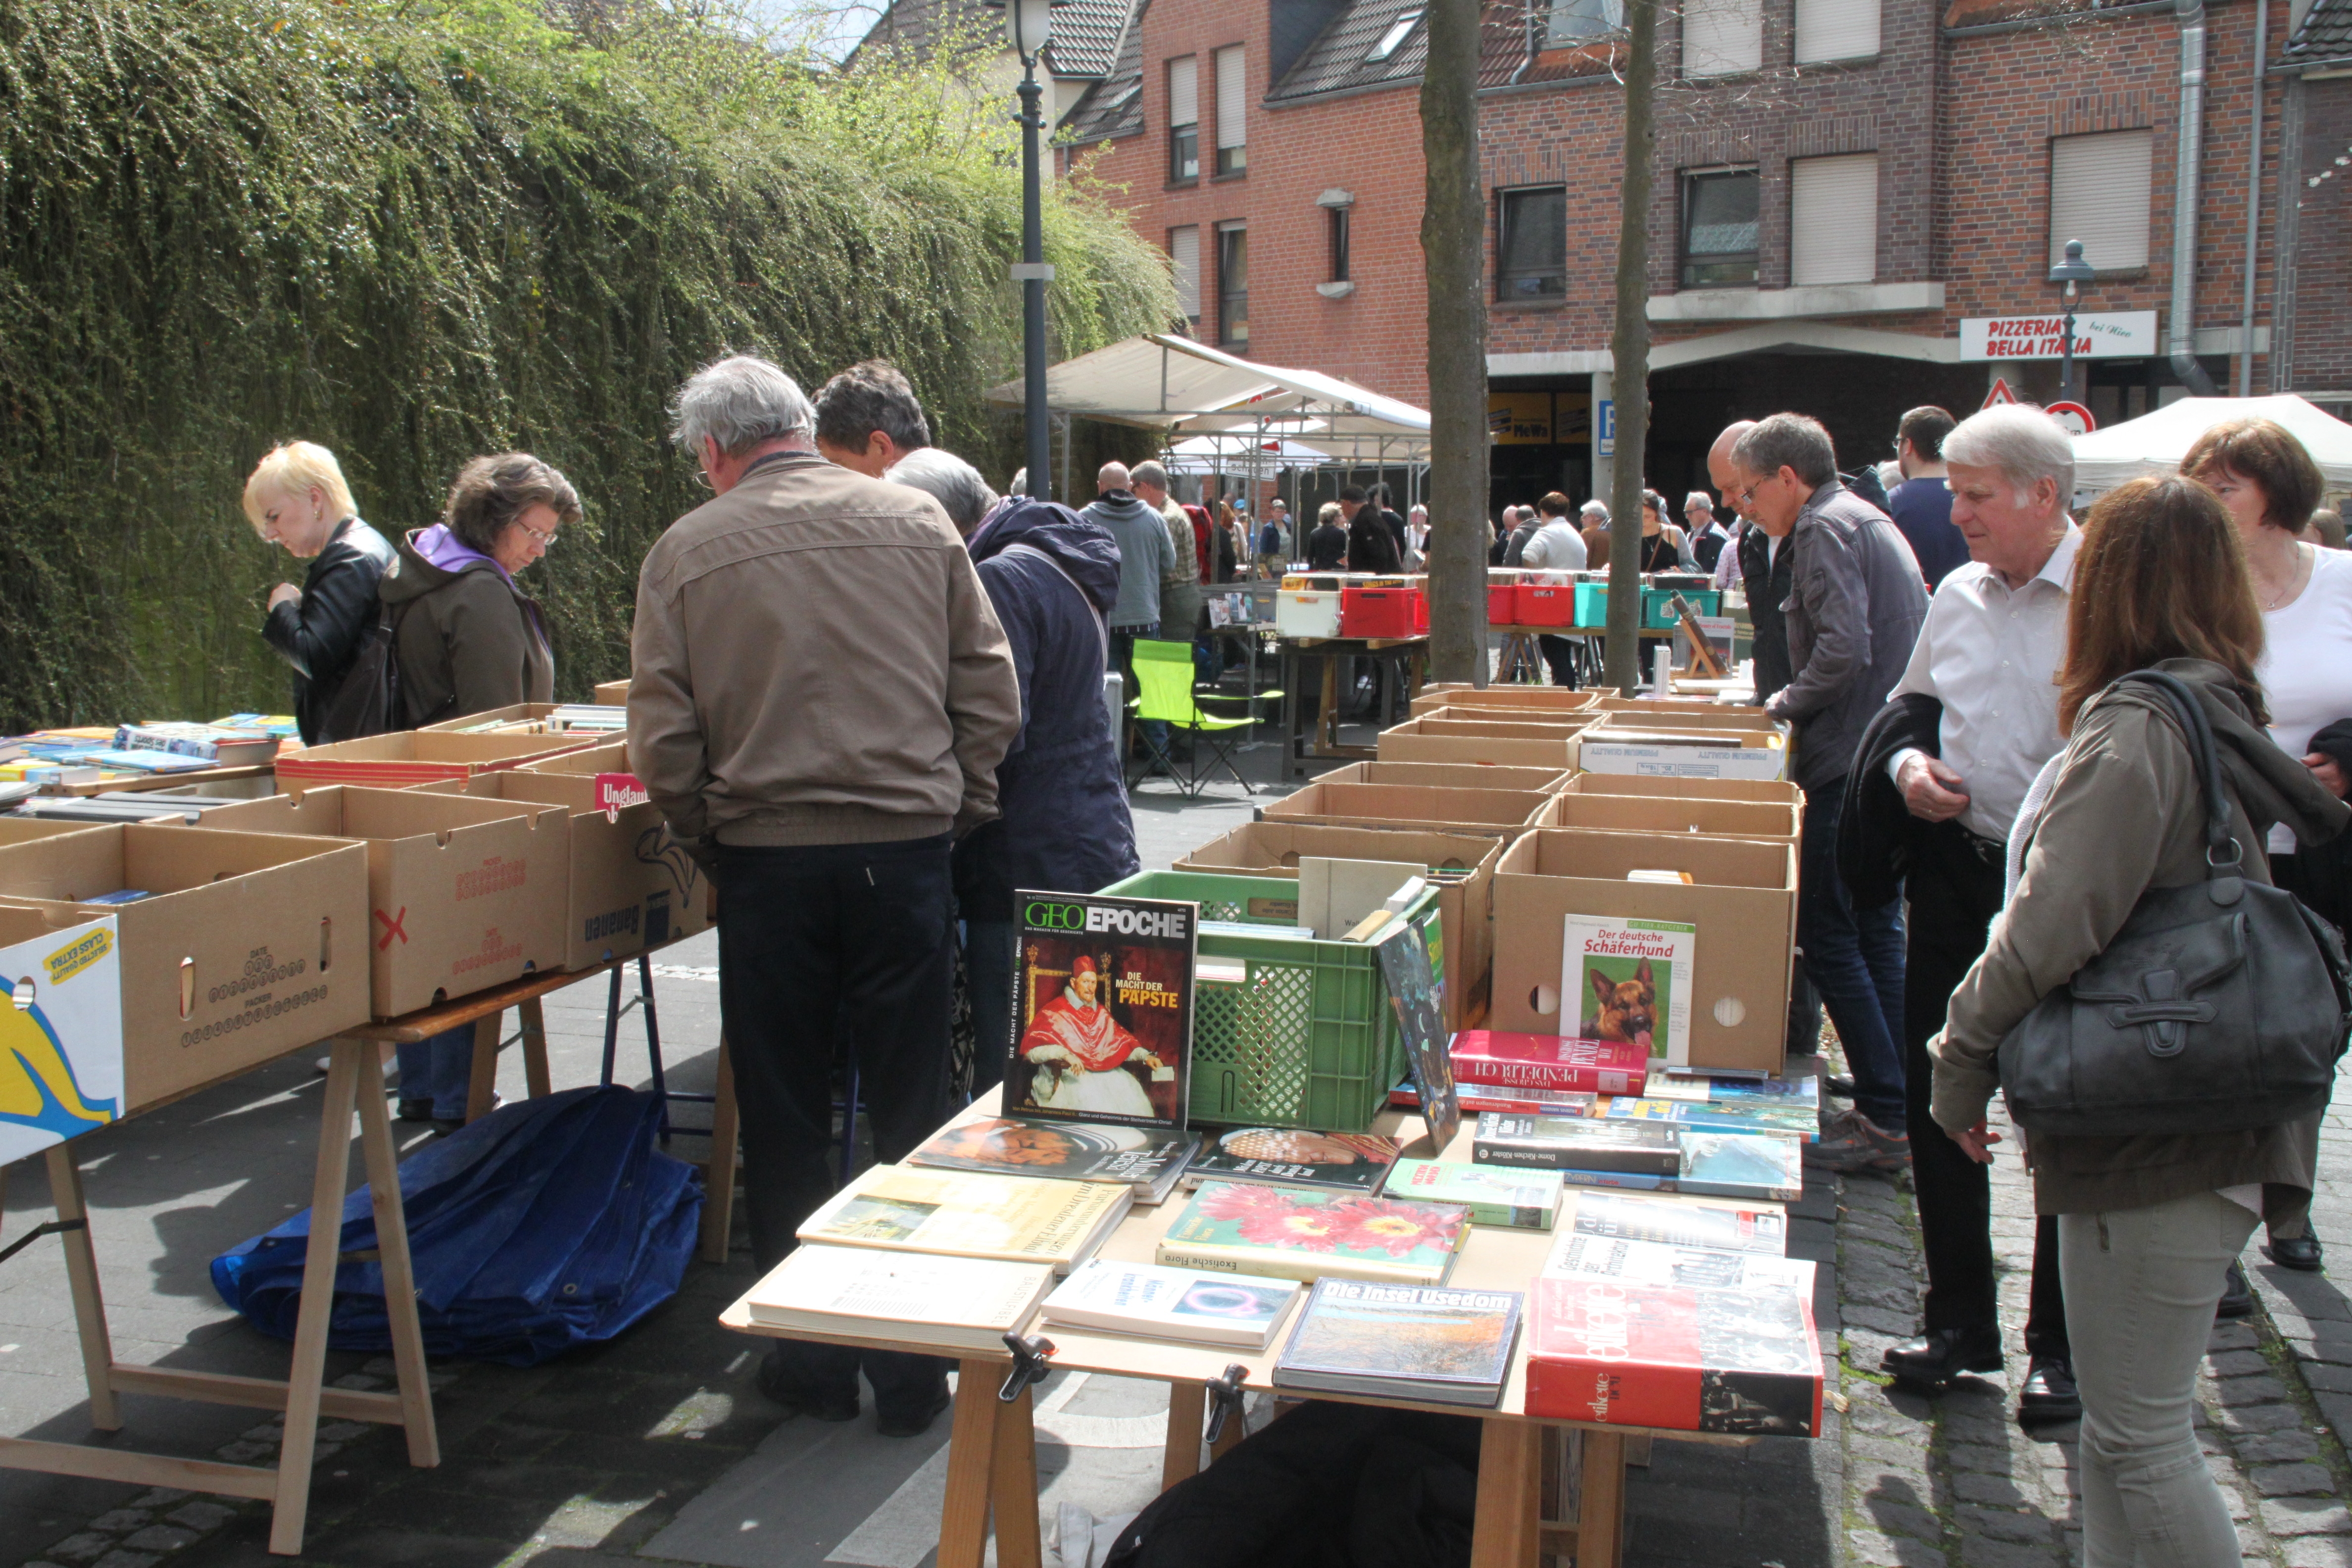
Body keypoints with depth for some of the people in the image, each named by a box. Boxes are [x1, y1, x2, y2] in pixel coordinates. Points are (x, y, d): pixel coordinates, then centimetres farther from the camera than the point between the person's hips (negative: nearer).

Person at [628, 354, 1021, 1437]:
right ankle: (912, 1366, 19)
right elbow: (991, 693, 2)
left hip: (767, 859, -1)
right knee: (910, 1115, 10)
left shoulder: (688, 552, -1)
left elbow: (664, 741, -3)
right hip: (908, 849, 1)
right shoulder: (914, 522, 3)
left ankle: (812, 1359, 23)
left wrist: (708, 841, 12)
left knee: (784, 1124, 12)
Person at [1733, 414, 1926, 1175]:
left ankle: (1884, 1122, -4)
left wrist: (1789, 702, -8)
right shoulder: (1869, 520, 21)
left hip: (1853, 763, -10)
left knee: (1827, 935, -6)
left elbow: (1843, 648, -24)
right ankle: (1895, 1108, 20)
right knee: (1877, 928, 14)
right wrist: (1798, 699, 17)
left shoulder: (1824, 528, -11)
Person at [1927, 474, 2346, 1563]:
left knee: (2140, 1441, 1)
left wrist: (1961, 1059, -9)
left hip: (2151, 1140, -10)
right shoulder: (2221, 711, 11)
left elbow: (2052, 924, -20)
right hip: (2209, 1125, 10)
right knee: (2129, 1428, 20)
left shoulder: (2136, 728, -18)